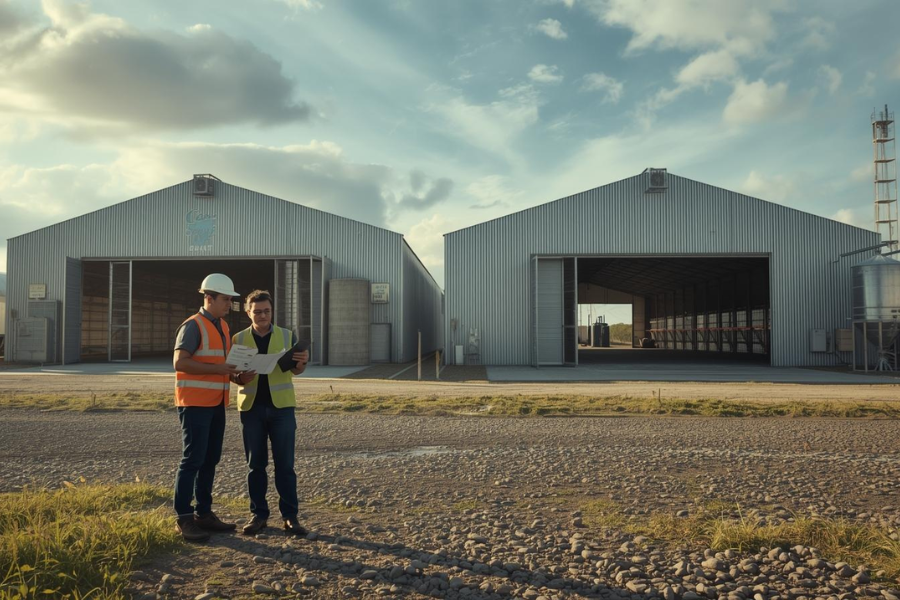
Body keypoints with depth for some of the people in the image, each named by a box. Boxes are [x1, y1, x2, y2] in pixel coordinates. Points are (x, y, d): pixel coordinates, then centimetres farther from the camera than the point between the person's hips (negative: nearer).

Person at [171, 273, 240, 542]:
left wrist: (235, 371, 4)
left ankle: (203, 513, 19)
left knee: (210, 459, 11)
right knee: (192, 459, -6)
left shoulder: (223, 326, 15)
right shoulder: (193, 326, -10)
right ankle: (184, 519, 1)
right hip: (195, 404, -8)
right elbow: (179, 362, -20)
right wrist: (219, 369, -23)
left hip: (216, 404, 8)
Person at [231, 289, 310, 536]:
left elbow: (295, 370, 11)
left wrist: (302, 362, -14)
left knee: (285, 464, 1)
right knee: (255, 464, 6)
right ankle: (259, 514, 17)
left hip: (281, 407, -1)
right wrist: (240, 379, -14)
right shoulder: (238, 339, 5)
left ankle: (290, 516, 7)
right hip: (251, 407, 1)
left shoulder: (288, 336, 4)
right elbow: (231, 372, 10)